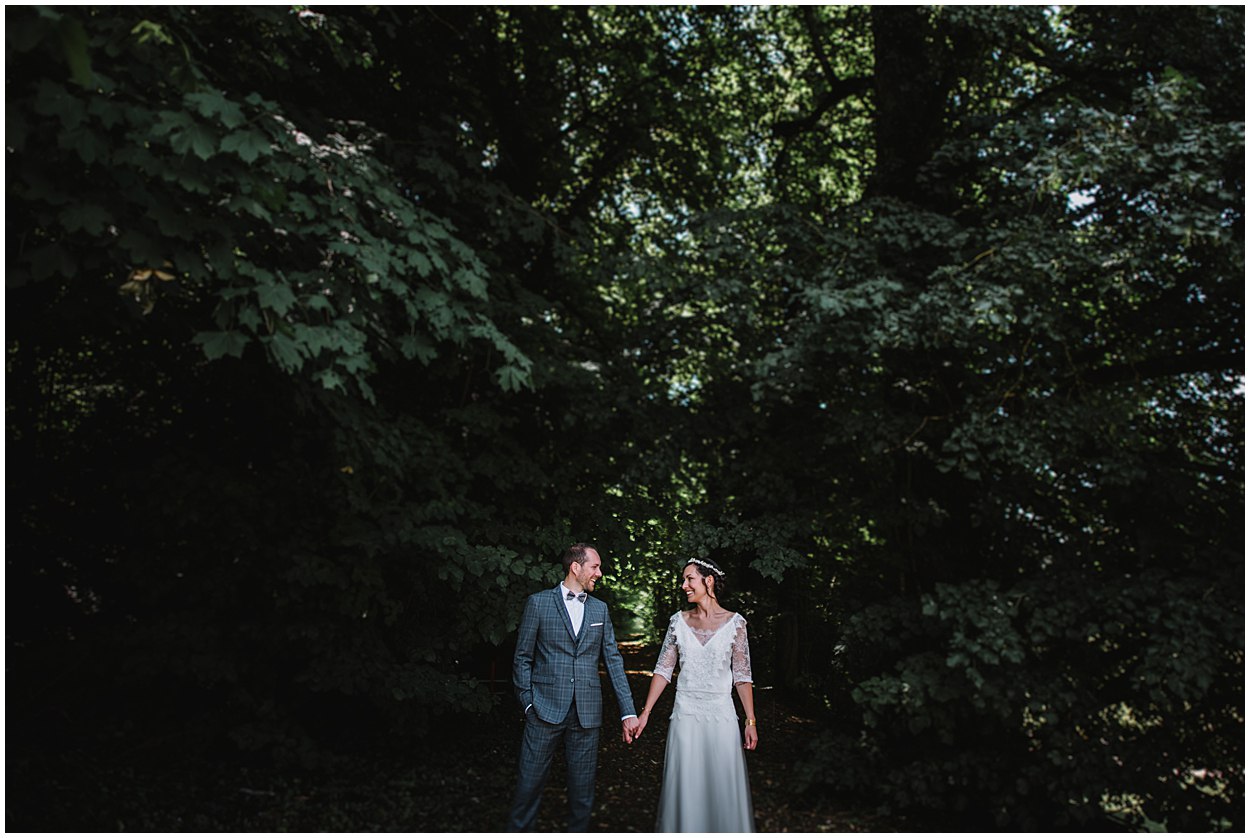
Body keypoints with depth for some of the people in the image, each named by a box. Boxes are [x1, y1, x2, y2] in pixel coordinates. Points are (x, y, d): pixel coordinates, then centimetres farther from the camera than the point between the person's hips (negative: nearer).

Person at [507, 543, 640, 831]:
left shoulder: (600, 609, 11)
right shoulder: (539, 602, 0)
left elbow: (613, 660, 9)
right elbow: (522, 658, 2)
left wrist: (628, 712, 3)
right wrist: (528, 703, -5)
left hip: (587, 712, 3)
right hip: (546, 710, -3)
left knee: (583, 786, 9)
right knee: (530, 781, 3)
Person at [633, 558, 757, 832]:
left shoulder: (735, 622, -3)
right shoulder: (679, 621, 2)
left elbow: (742, 676, -1)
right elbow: (663, 669, 3)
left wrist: (751, 720, -4)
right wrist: (645, 712, -1)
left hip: (721, 714, -1)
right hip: (685, 714, 2)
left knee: (723, 787, 6)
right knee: (685, 787, 8)